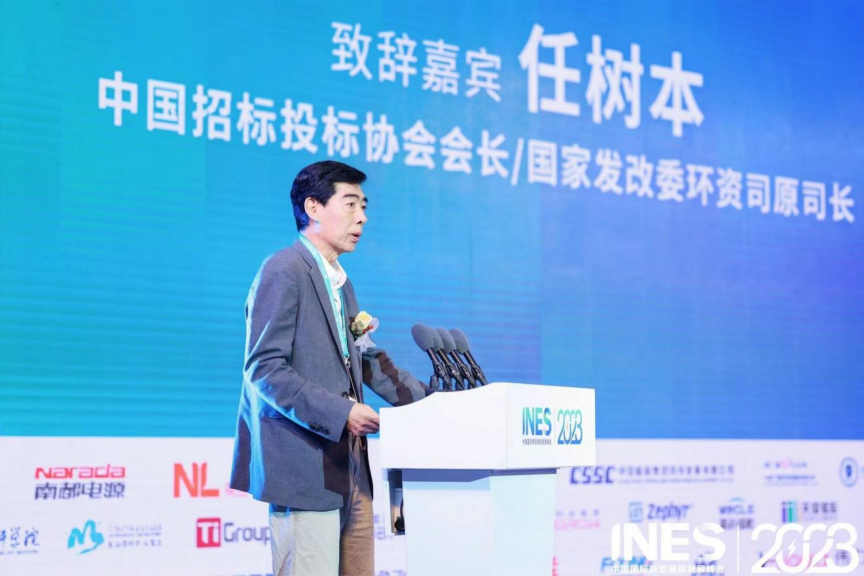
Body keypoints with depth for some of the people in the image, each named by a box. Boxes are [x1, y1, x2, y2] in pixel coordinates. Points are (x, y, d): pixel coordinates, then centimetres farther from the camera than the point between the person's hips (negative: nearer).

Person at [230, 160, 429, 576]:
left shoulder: (340, 284, 19)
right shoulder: (283, 272, -9)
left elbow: (368, 362, 24)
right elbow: (264, 370, -17)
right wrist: (342, 413, -22)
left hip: (348, 470, 9)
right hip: (305, 468, -9)